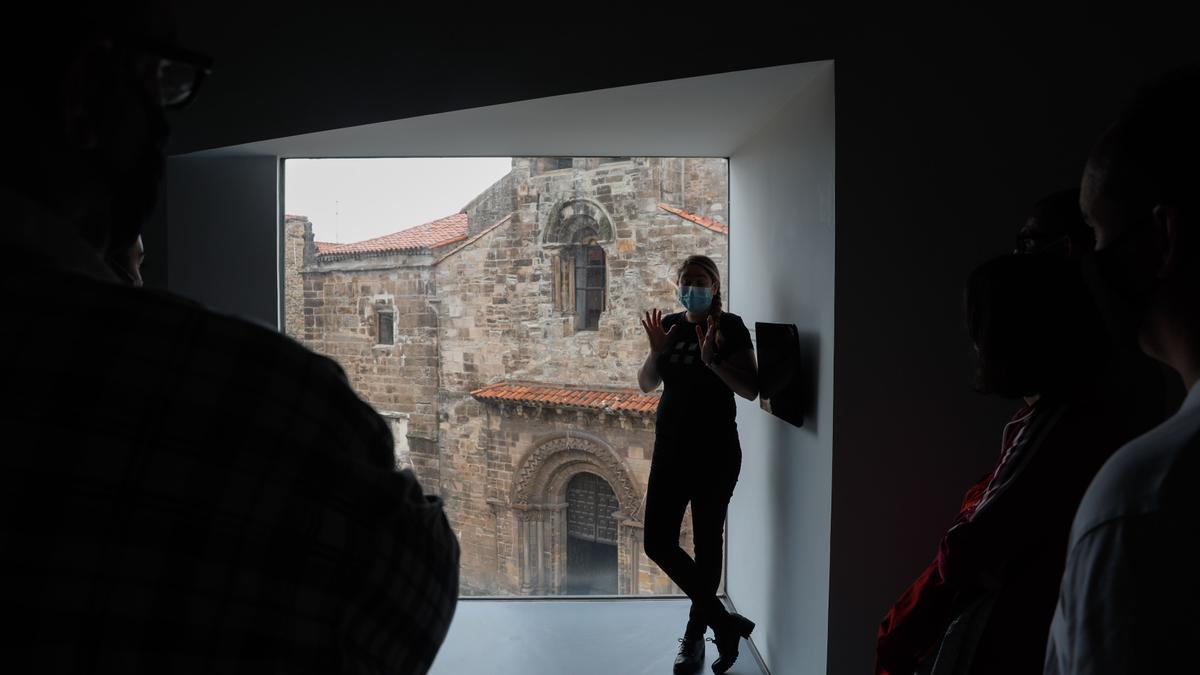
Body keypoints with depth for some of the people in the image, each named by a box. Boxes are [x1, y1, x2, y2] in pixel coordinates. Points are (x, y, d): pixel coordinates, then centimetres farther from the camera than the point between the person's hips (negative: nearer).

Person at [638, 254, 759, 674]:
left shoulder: (730, 327, -6)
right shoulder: (670, 325, 9)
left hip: (715, 451, -5)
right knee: (658, 543, -1)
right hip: (671, 448, 5)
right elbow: (646, 385, 9)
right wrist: (657, 351, -9)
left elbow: (751, 390, -12)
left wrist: (712, 359, -25)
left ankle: (695, 635, 23)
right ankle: (724, 621, 11)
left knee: (707, 542, 6)